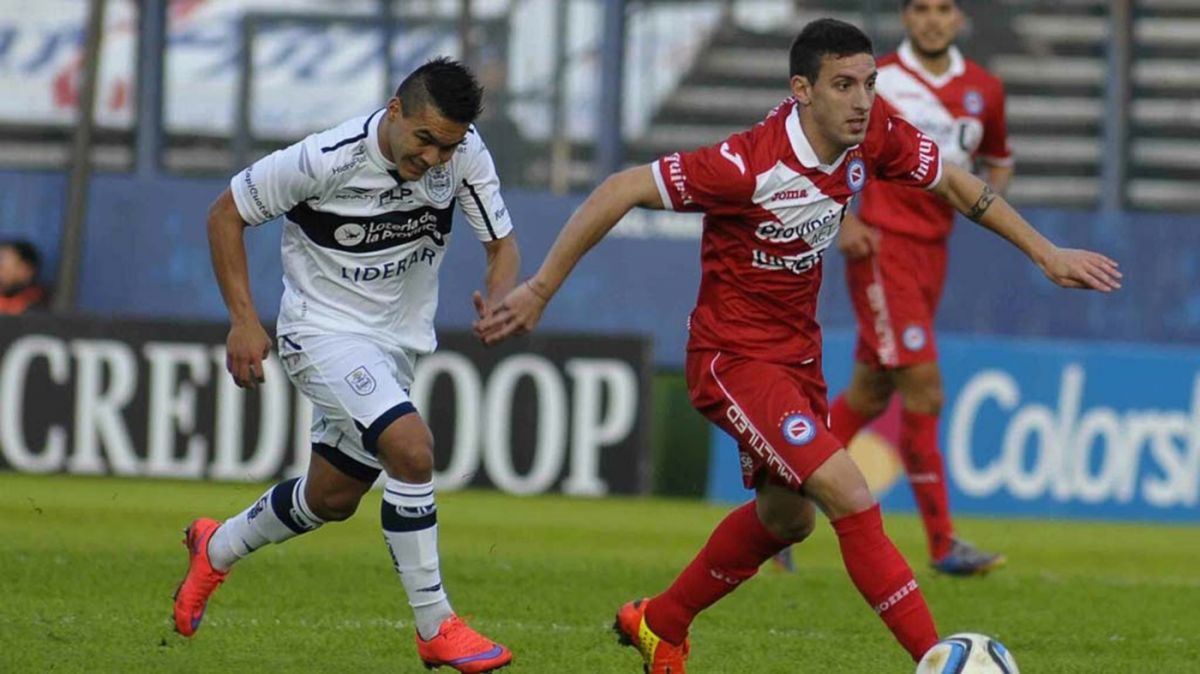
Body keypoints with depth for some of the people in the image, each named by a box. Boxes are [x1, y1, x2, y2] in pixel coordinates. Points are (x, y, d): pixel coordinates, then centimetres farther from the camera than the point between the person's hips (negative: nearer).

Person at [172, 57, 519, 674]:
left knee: (333, 497, 19)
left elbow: (501, 243, -4)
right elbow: (226, 213, -13)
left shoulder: (464, 155, -13)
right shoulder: (327, 160, -25)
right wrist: (243, 320, -17)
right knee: (411, 447, -28)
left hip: (397, 341, 6)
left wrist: (499, 300, -27)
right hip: (323, 330, -6)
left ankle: (216, 549, 48)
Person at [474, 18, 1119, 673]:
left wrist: (1047, 253, 12)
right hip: (732, 356, -9)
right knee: (849, 496, -21)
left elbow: (953, 182, 9)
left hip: (796, 353, 9)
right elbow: (621, 190, -24)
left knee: (785, 519, 24)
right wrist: (539, 290, -23)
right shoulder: (751, 163, -29)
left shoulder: (875, 135, -10)